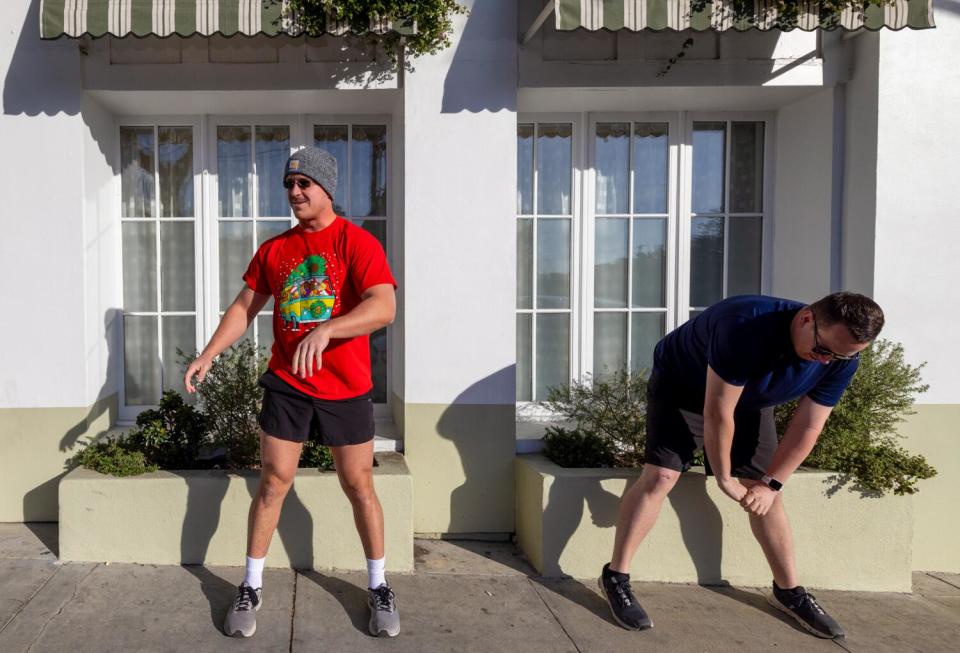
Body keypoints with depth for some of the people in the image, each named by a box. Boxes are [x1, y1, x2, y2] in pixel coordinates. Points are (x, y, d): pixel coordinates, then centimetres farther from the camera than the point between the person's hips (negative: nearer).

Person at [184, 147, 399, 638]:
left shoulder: (357, 243, -10)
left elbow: (384, 307, -25)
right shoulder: (274, 249, 6)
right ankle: (251, 588, 22)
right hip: (286, 384, 3)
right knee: (272, 483, 6)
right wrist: (208, 355, 0)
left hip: (346, 389, -3)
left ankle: (379, 588, 23)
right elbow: (244, 307, 12)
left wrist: (325, 330, -38)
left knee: (359, 486, 7)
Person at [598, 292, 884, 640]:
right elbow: (717, 410, -34)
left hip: (749, 403, 5)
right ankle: (615, 577, -7)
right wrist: (724, 477, -23)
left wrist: (771, 483, -12)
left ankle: (789, 590, 17)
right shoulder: (747, 326, -42)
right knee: (661, 475, -17)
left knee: (766, 495, 1)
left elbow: (806, 428, -12)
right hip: (680, 387, -5)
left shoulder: (841, 359, -22)